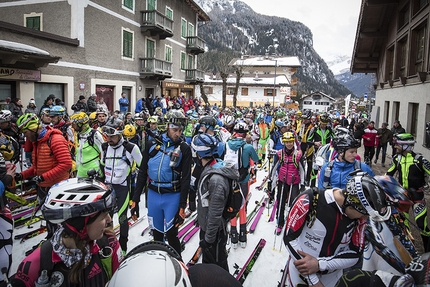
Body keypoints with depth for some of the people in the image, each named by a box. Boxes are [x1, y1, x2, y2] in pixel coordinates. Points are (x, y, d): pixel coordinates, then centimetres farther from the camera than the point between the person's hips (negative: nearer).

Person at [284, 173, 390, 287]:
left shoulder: (359, 217, -14)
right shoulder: (309, 200, -27)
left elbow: (355, 254, -8)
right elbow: (290, 238, -22)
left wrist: (320, 264, -23)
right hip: (300, 268, -3)